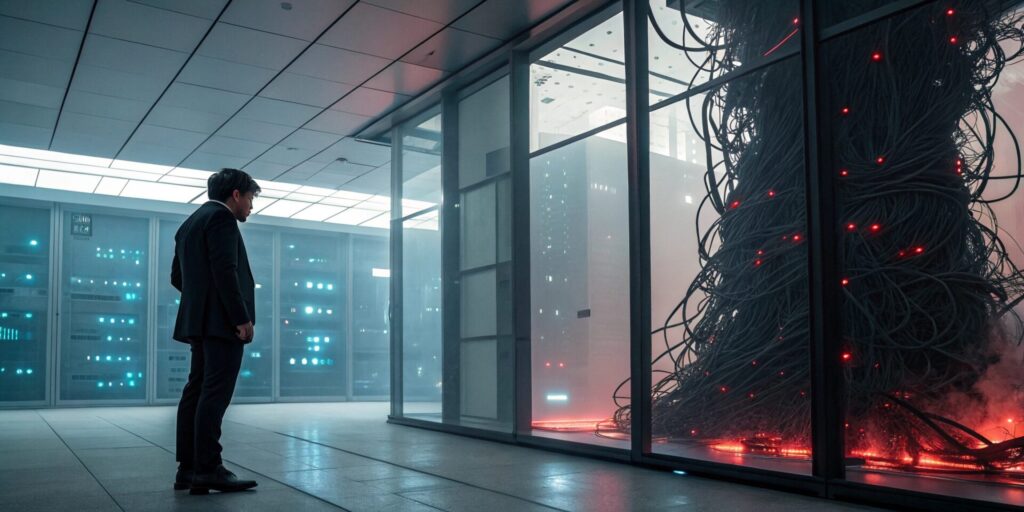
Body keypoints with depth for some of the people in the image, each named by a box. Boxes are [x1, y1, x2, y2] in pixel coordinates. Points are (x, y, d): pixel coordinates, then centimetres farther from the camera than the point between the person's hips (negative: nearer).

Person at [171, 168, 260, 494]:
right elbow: (225, 271, -19)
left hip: (199, 321, 10)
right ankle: (208, 470, -10)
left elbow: (177, 276, 23)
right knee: (215, 394, -10)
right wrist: (242, 317, -19)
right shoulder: (221, 217, -8)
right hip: (222, 321, -10)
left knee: (196, 392, 8)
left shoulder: (190, 223, 21)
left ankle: (188, 468, 10)